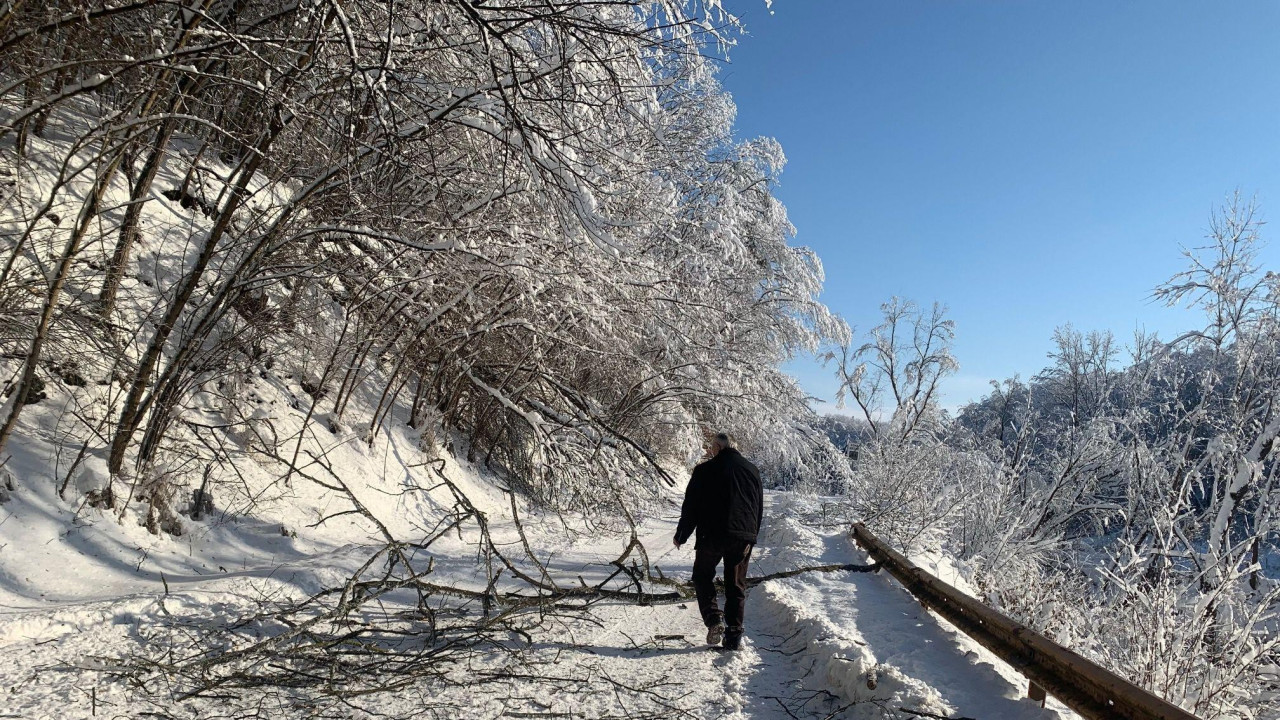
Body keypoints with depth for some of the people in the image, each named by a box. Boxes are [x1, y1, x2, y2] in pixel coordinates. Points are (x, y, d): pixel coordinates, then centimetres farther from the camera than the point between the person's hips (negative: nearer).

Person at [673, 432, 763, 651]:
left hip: (712, 535, -4)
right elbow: (760, 507, 17)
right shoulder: (752, 470, 10)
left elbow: (690, 507, -4)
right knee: (736, 585, 12)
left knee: (702, 576, 15)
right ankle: (734, 636, 11)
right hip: (744, 538, 4)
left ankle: (714, 618, -2)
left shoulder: (705, 470, -5)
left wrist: (681, 536, 7)